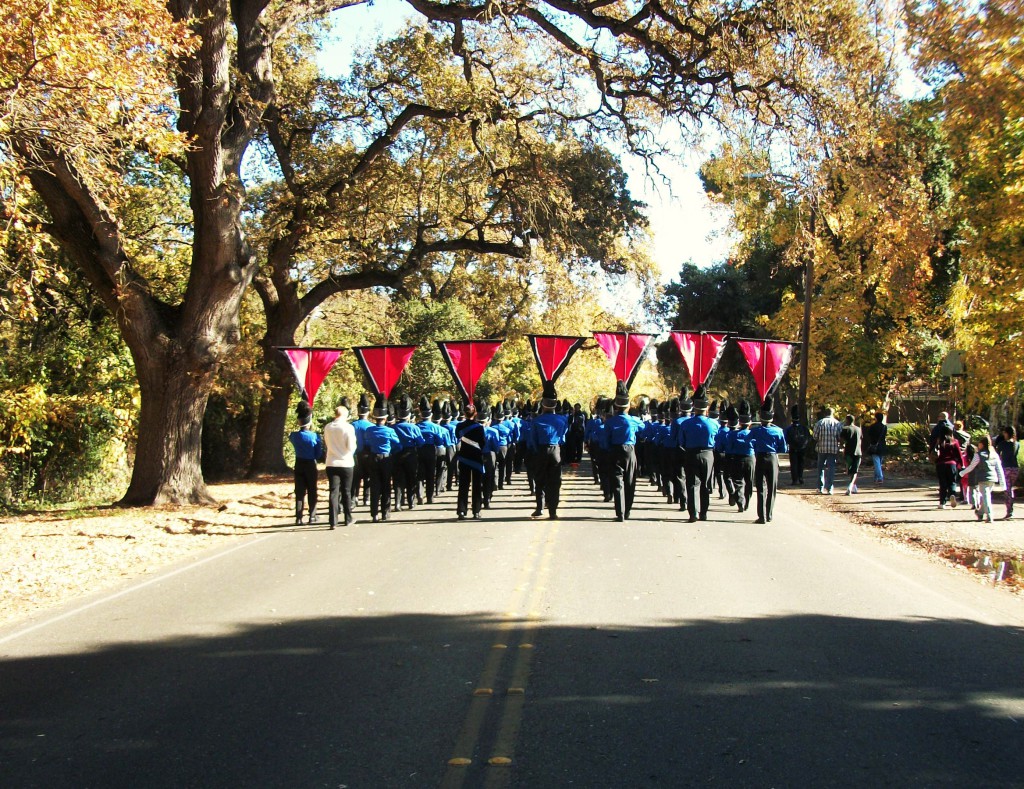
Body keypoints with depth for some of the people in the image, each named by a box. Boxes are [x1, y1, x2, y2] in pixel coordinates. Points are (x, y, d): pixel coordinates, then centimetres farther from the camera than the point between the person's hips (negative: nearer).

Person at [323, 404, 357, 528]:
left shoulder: (327, 427, 0)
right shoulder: (348, 428, -12)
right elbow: (351, 447, -12)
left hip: (331, 463, 2)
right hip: (346, 463, -2)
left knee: (333, 491, 1)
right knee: (346, 492, 11)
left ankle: (333, 521, -6)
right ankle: (348, 519, 21)